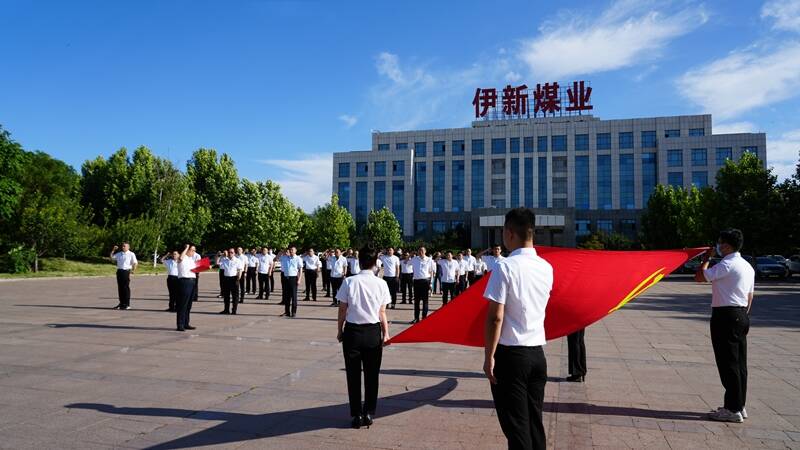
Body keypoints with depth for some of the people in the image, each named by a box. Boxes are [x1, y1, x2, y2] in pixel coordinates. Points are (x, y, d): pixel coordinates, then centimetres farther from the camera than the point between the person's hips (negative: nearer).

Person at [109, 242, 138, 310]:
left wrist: (133, 270, -18)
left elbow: (135, 263, -6)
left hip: (126, 271, -5)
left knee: (126, 288, -3)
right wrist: (113, 250, 9)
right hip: (119, 271, 5)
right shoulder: (119, 254, 15)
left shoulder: (131, 254, 0)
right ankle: (121, 303, 16)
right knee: (120, 288, 8)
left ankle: (127, 304, 2)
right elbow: (111, 257, 18)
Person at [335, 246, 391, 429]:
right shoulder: (381, 284, -5)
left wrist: (339, 331, 7)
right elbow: (382, 313, -3)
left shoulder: (349, 282, -8)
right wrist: (386, 333, 6)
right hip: (373, 332, 1)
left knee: (353, 375, 9)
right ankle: (368, 414, 16)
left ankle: (356, 415, 13)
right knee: (371, 375, 12)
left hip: (352, 331, -1)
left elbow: (342, 310, -4)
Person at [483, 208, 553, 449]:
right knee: (535, 421, 16)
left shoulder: (505, 267, -15)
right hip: (538, 353, 6)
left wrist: (489, 356, -10)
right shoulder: (546, 268, 4)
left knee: (516, 425, 3)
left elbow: (495, 318, -16)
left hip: (511, 354, -6)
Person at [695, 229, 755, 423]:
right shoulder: (747, 266, 14)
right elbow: (750, 296, 17)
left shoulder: (726, 265, -16)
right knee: (740, 362, 14)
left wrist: (707, 257, -3)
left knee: (728, 363, -4)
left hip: (725, 316, -10)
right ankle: (739, 405, 22)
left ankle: (733, 409, 1)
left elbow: (699, 277, -15)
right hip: (742, 316, 10)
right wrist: (744, 315, 23)